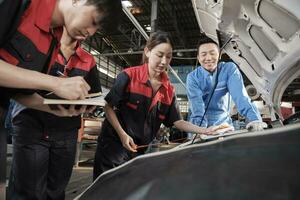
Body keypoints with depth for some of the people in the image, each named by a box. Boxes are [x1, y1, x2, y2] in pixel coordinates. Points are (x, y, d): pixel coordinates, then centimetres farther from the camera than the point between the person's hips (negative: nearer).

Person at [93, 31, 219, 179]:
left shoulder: (169, 90, 2)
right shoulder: (129, 76, -12)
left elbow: (177, 121, 3)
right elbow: (108, 107, -9)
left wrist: (205, 131, -10)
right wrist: (122, 135, -18)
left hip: (140, 150, 4)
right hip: (114, 145, -4)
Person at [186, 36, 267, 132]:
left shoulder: (229, 69, -3)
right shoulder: (193, 77, -6)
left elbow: (240, 95, -15)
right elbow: (197, 106, -17)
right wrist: (201, 129, -30)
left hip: (223, 123, 1)